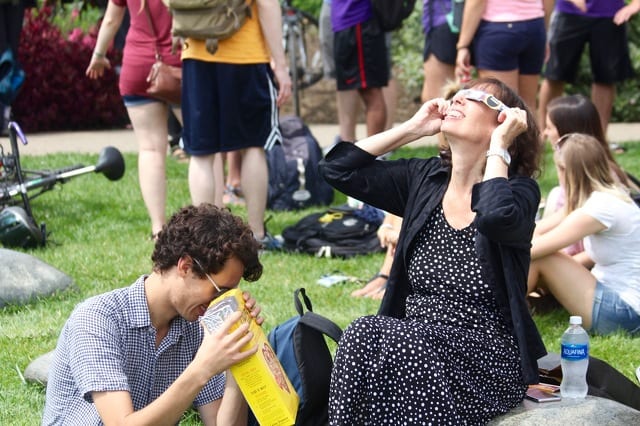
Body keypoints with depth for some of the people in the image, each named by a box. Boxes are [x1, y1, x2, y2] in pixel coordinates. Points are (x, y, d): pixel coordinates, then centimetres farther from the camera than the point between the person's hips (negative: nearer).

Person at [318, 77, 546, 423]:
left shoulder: (519, 190, -6)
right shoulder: (424, 178, 9)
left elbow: (496, 216, -30)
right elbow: (337, 168, 7)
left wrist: (498, 146, -16)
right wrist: (412, 128, 6)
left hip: (488, 360, -4)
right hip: (415, 348, 5)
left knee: (369, 336, -28)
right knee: (365, 339, -29)